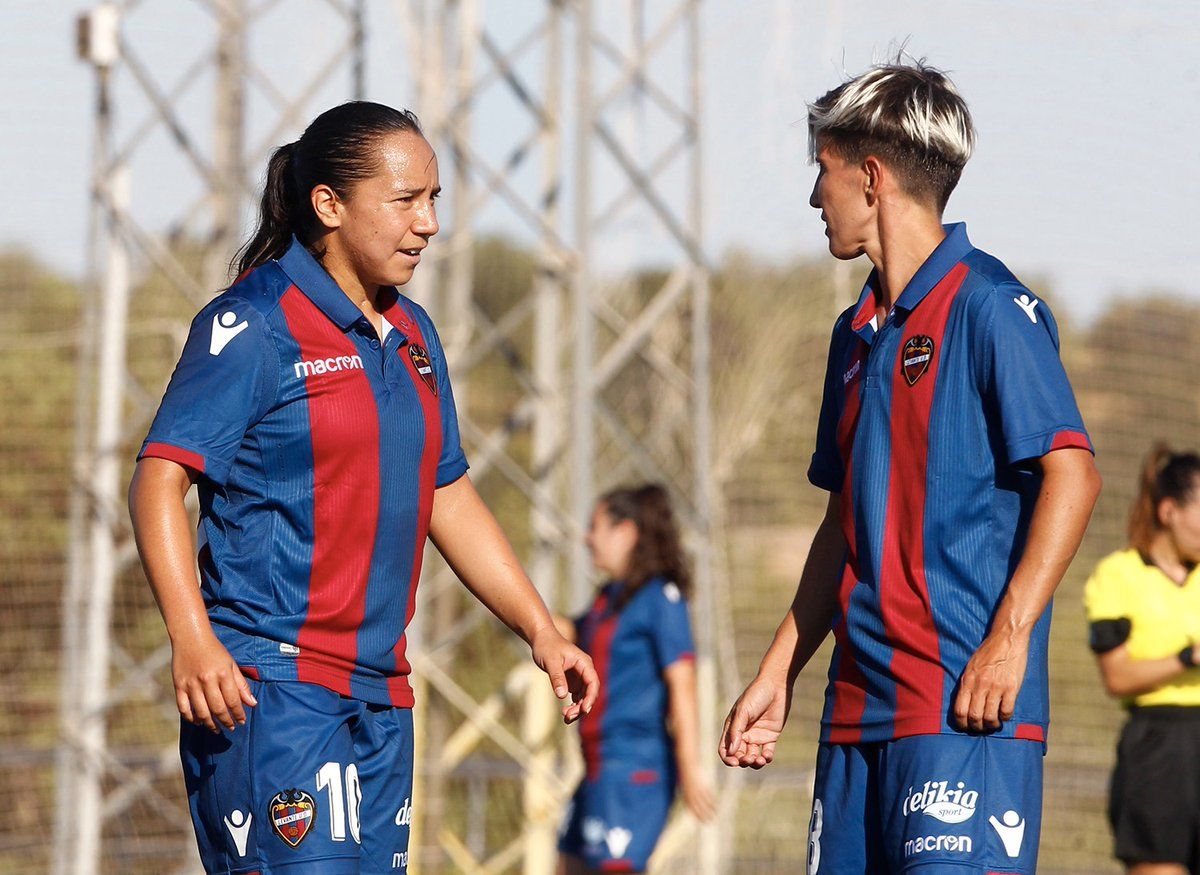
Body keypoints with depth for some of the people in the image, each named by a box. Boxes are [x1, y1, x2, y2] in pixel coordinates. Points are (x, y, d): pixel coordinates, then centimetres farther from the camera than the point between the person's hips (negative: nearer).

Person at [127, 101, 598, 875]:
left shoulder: (413, 334, 16)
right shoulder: (256, 325, -7)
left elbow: (448, 497, 25)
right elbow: (159, 480, -13)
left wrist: (541, 631, 19)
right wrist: (193, 638, -25)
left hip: (379, 692, 8)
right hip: (268, 681, -8)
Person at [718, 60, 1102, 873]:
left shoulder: (988, 307, -6)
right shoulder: (859, 333, 20)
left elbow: (1072, 473, -14)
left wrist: (1008, 638, -20)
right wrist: (778, 674, 22)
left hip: (968, 707, -8)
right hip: (860, 706, 8)